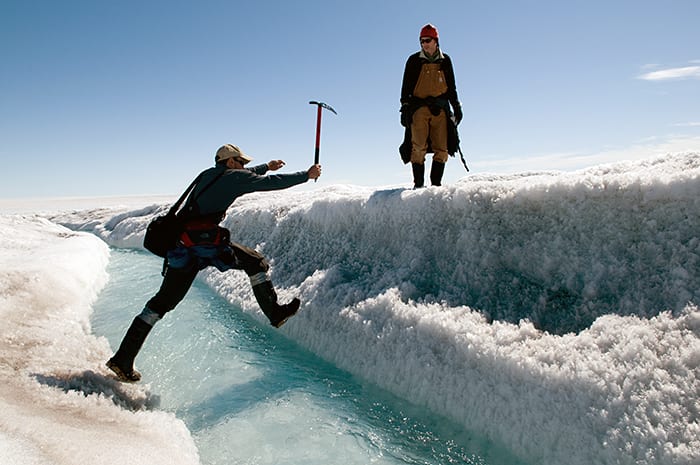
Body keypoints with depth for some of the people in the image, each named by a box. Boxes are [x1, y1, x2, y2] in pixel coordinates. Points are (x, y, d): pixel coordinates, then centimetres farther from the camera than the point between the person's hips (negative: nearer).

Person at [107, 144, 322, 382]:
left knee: (162, 302, 10)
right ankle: (274, 313, 16)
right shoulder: (234, 177, 6)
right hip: (204, 240, -7)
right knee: (256, 262, 11)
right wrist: (307, 175, 20)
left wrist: (266, 166, 56)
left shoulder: (207, 175, 27)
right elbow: (273, 182, 7)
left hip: (181, 242, 7)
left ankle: (122, 360, 11)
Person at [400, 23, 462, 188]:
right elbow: (406, 87, 7)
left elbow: (451, 86, 22)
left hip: (440, 109, 2)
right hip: (419, 108, -2)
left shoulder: (445, 60, 15)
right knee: (418, 148, -11)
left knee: (441, 149, -3)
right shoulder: (414, 60, 9)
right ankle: (418, 184, -6)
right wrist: (405, 107, -3)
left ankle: (436, 183, 3)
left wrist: (456, 106, 15)